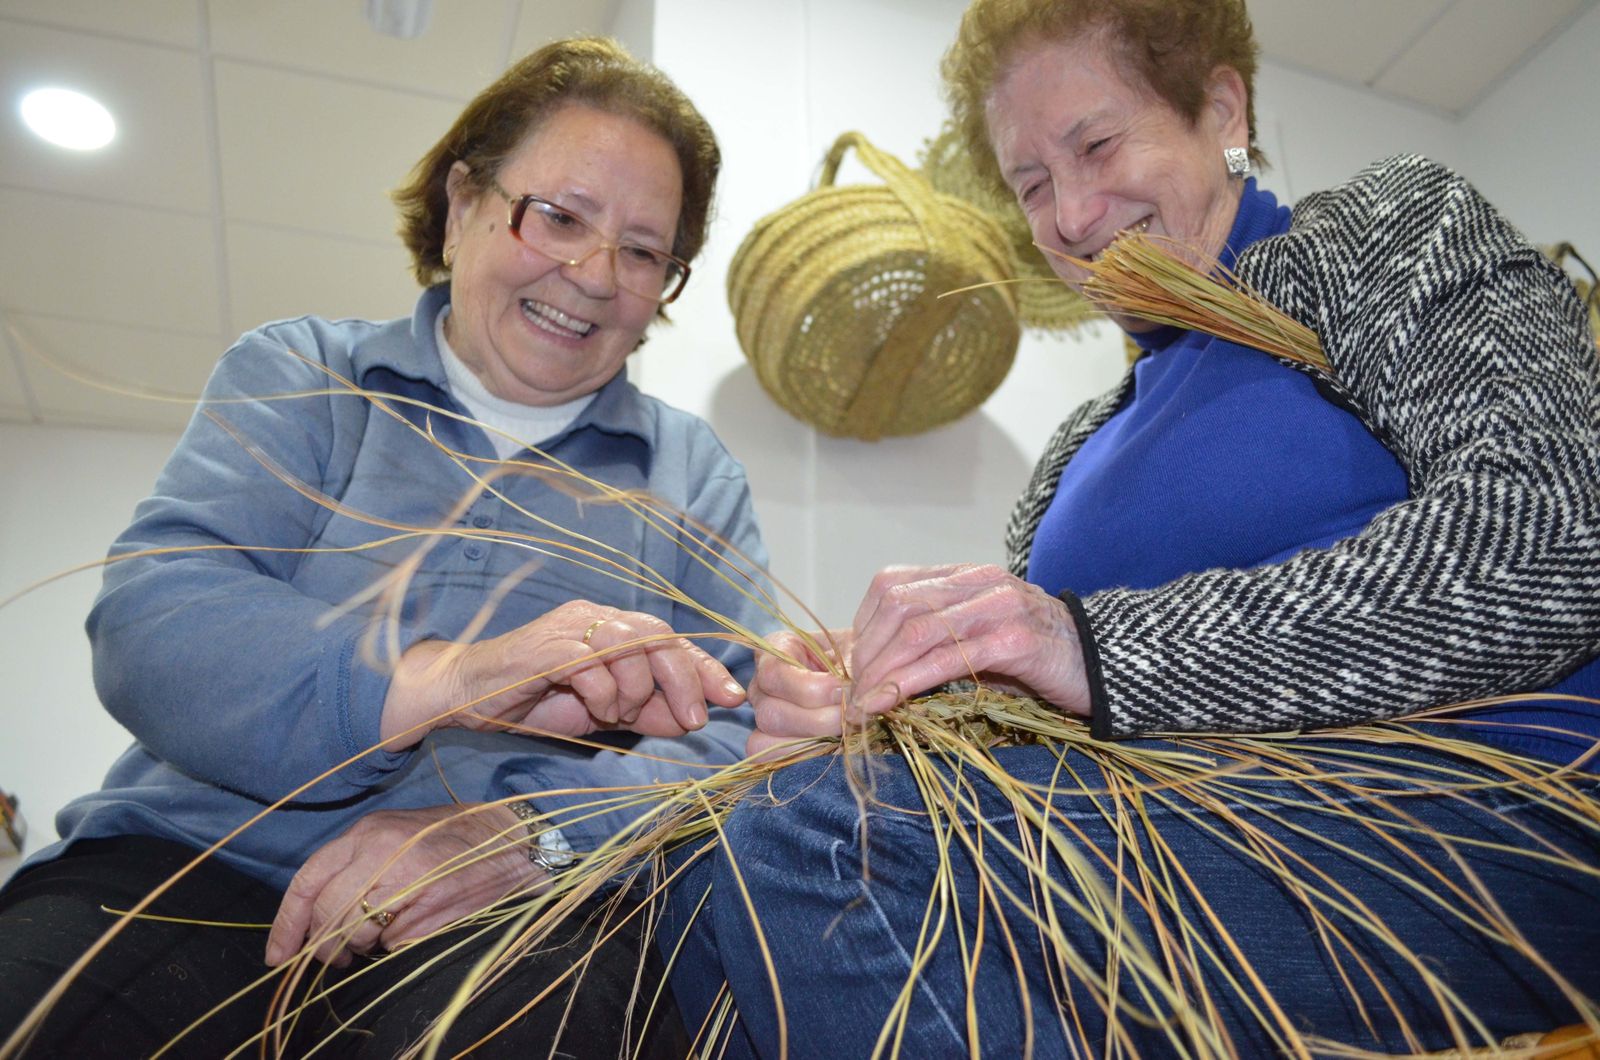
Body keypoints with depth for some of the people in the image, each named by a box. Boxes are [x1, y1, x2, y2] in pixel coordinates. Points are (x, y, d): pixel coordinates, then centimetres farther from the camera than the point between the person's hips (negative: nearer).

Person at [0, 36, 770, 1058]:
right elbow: (147, 621, -7)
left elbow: (734, 738, 0)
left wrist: (527, 831, -20)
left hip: (516, 909, 0)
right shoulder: (296, 375, 9)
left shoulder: (695, 475, 10)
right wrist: (446, 680, -27)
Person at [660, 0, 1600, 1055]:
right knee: (720, 883, -14)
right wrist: (839, 713, -9)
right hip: (1213, 836, 5)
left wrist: (1104, 646, -23)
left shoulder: (1388, 222, 5)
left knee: (822, 851, -25)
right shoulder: (1079, 450, 19)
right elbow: (1010, 700, 12)